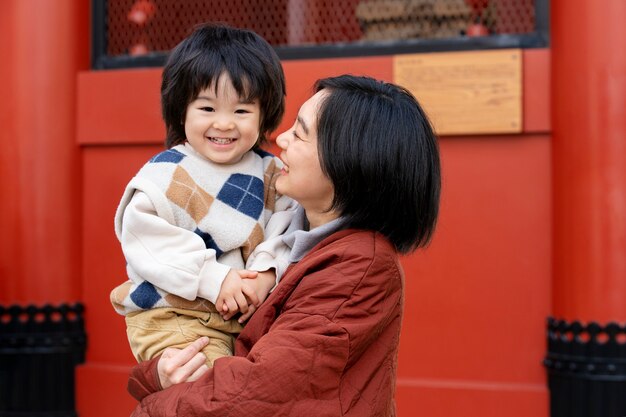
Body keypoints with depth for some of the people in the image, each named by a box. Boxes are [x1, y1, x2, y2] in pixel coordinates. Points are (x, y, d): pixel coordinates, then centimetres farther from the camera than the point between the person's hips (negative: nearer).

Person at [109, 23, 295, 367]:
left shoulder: (271, 174, 6)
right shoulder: (165, 174, -8)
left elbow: (285, 233, 0)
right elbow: (145, 241, -16)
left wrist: (266, 275, -20)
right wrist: (214, 279, -22)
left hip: (250, 314, 5)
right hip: (171, 315, -5)